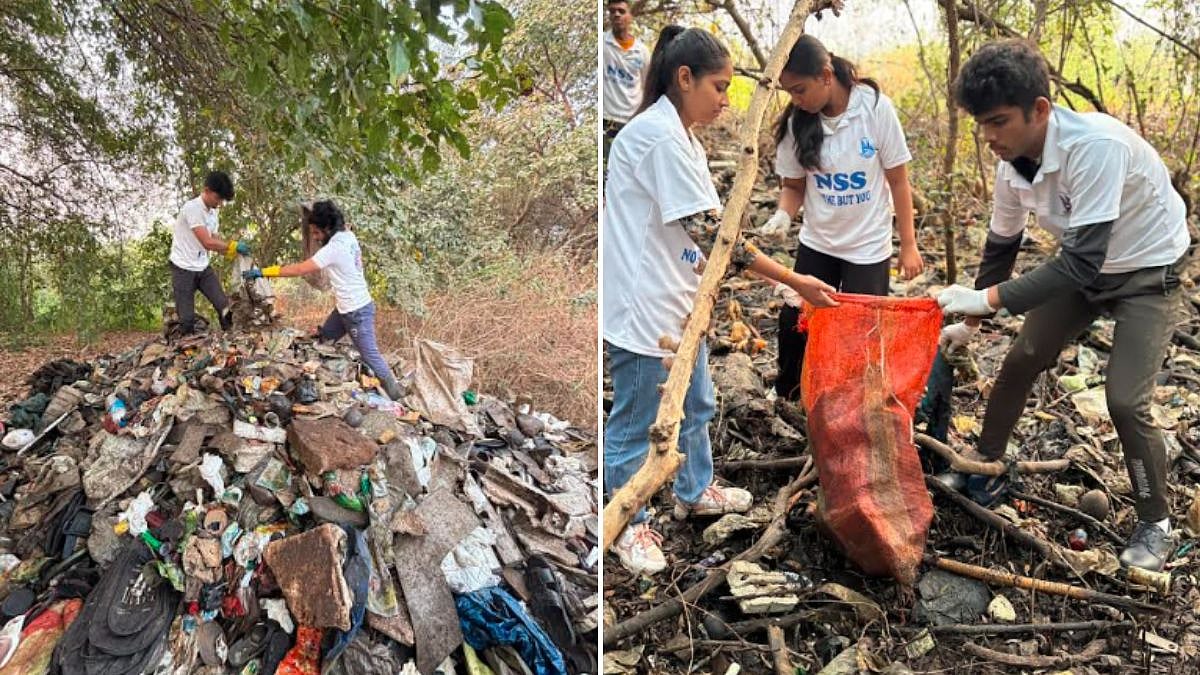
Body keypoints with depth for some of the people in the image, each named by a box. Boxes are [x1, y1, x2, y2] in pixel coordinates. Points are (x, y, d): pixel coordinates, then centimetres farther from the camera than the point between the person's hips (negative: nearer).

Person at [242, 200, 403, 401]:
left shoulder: (333, 249, -27)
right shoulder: (349, 236, -4)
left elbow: (299, 270, -25)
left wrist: (264, 272, -20)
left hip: (357, 312, -10)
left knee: (370, 355, 2)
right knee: (322, 341, 20)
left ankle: (394, 393, 16)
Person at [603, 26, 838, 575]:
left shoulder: (678, 135, 11)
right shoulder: (660, 136, -21)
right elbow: (711, 235, -24)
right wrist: (796, 282, -21)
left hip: (677, 302, 10)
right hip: (642, 307, -10)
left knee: (694, 404, 23)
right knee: (635, 421, 7)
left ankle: (694, 492, 44)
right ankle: (629, 524, 25)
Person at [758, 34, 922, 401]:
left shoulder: (875, 107, -17)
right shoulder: (795, 121, -10)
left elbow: (898, 180, -10)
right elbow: (793, 185, 0)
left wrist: (908, 245, -7)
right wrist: (783, 216, -22)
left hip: (868, 244, -3)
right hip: (816, 242, 3)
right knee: (794, 322, 7)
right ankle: (787, 398, 29)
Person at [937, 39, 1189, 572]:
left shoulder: (1096, 146, -37)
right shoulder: (1012, 163, -14)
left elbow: (1082, 263, -39)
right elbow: (1001, 246, 1)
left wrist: (986, 298, -42)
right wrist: (970, 321, 3)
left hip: (1147, 271, -6)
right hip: (1084, 265, 6)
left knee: (1125, 400, -11)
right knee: (1019, 363, 4)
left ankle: (1155, 523, 12)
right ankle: (984, 469, 23)